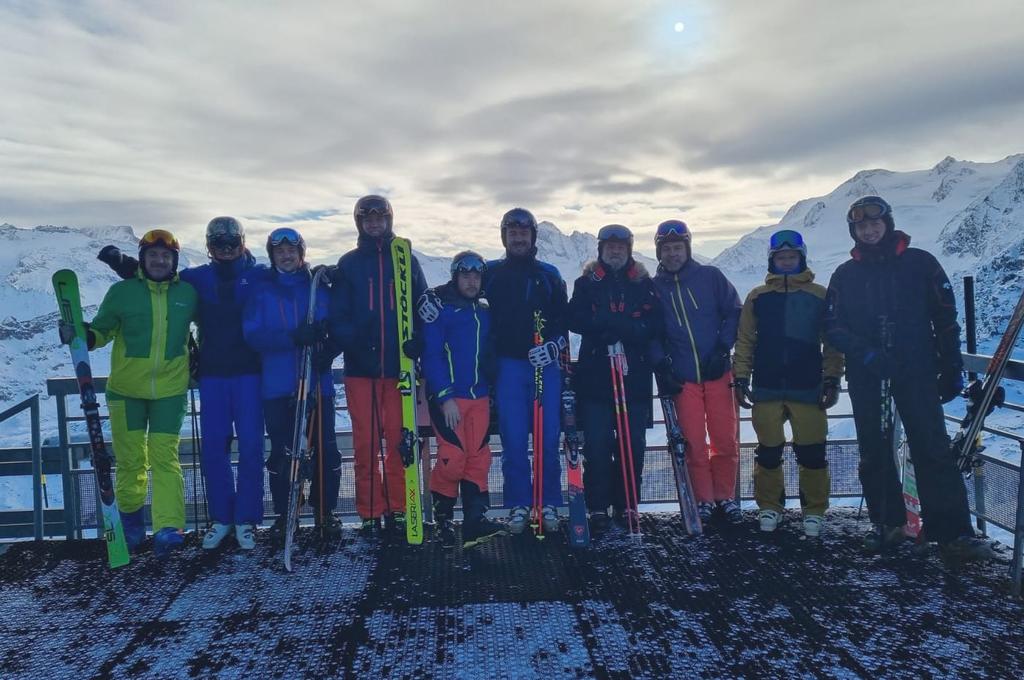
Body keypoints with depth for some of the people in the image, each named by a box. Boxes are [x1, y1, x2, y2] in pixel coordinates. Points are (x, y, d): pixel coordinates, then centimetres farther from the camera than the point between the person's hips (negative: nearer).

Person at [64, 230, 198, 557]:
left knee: (165, 456, -6)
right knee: (130, 458, 8)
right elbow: (102, 330, 4)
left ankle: (168, 527, -9)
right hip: (126, 389, 0)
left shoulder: (188, 293, 1)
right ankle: (130, 516, 29)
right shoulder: (122, 292, -2)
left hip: (170, 389, 0)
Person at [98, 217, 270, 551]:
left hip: (249, 373, -2)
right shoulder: (196, 278, 9)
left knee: (250, 446, -1)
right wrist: (120, 260, 3)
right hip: (211, 374, 3)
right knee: (213, 447, 5)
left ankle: (247, 519, 9)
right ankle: (221, 517, 18)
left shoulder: (260, 276, 1)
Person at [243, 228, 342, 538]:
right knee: (281, 452, 4)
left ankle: (325, 511, 16)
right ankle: (283, 515, 18)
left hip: (318, 383, 0)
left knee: (326, 450, 1)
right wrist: (293, 338, -21)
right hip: (277, 387, 0)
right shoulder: (261, 292, 7)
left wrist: (327, 352, -16)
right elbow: (253, 334, -6)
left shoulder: (319, 288, 8)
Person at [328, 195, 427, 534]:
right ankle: (370, 512, 13)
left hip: (399, 366, 0)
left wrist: (415, 342, -12)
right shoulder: (348, 264, 10)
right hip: (360, 367, 0)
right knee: (365, 443, 3)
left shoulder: (406, 260, 10)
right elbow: (338, 315, 4)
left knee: (399, 441, 2)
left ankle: (397, 509, 13)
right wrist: (351, 344, -15)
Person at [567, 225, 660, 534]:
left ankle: (627, 506, 16)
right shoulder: (586, 283, 10)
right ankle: (598, 509, 7)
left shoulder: (644, 284, 12)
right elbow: (576, 320, -6)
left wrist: (606, 322, -15)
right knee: (597, 445, -3)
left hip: (635, 376, 1)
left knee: (634, 444, 3)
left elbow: (655, 325, -2)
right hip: (595, 377, -1)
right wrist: (627, 323, -15)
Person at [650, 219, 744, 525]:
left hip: (718, 372, 0)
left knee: (726, 440, 4)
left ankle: (725, 496, 22)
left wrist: (723, 348, -5)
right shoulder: (653, 288, 5)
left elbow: (734, 312, 5)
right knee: (694, 443, 1)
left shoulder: (710, 276, 4)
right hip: (681, 377, 0)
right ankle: (703, 500, 17)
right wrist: (661, 366, -5)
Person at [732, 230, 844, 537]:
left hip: (808, 388, -1)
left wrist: (832, 379, -1)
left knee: (812, 453, 2)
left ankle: (814, 511, 18)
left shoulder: (819, 296, 4)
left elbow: (832, 342, 4)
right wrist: (740, 377, 0)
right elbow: (745, 341, 6)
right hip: (766, 389, 1)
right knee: (769, 452, 7)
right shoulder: (757, 297, 7)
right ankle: (769, 507, 22)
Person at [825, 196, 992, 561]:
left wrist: (952, 367, 1)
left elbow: (945, 316, 5)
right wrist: (865, 353, -14)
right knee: (874, 451, 6)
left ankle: (953, 532, -2)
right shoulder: (845, 275, 8)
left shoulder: (920, 263, 4)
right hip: (865, 377, 2)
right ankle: (887, 523, 17)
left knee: (933, 448, -7)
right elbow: (834, 326, 3)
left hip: (917, 370, -2)